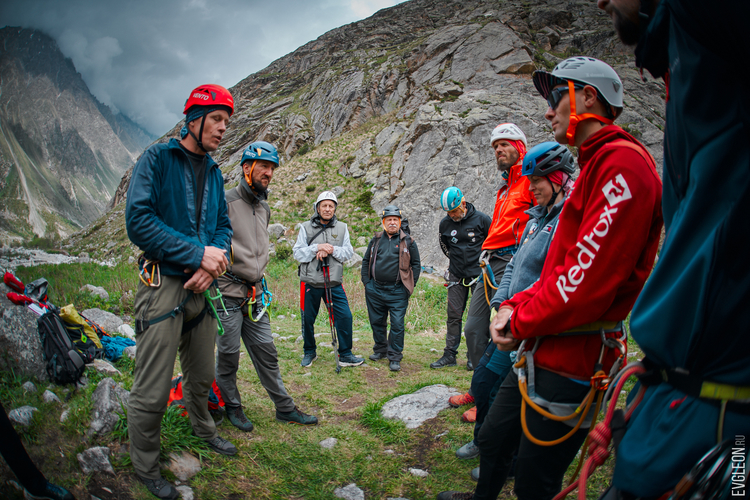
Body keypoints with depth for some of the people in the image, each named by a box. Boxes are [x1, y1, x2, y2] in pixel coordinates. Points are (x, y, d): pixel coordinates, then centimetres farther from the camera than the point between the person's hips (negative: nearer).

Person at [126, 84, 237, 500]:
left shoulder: (214, 173, 13)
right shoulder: (156, 159, -5)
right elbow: (139, 222, -15)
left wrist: (212, 265, -7)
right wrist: (199, 253, -19)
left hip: (201, 286, 6)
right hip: (163, 285, -6)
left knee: (201, 377, 20)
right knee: (151, 392, -1)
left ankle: (204, 430, 45)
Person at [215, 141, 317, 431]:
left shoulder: (264, 208, 14)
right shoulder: (226, 202, -11)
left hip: (255, 295, 7)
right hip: (228, 294, -6)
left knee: (266, 352, 11)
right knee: (229, 355, 6)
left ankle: (285, 408, 19)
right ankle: (232, 406, 24)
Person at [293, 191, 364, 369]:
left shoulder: (342, 228, 7)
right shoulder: (306, 227, 2)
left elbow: (348, 253, 2)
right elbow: (298, 253, -5)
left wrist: (332, 250, -16)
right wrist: (317, 248, -18)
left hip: (334, 283, 1)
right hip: (310, 282, -1)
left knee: (345, 317, -5)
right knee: (308, 320, 9)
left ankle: (345, 355, 9)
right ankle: (309, 352, 30)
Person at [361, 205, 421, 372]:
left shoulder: (408, 241, 3)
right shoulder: (376, 240, 11)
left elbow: (416, 264, 5)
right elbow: (366, 261, 17)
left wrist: (410, 285, -2)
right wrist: (366, 281, 7)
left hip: (397, 292, -3)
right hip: (375, 290, 3)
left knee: (397, 325, -4)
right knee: (377, 322, 14)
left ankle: (395, 358, 6)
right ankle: (380, 350, 33)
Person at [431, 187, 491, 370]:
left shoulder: (481, 219, -9)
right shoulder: (445, 223, 2)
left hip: (479, 275, -3)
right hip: (456, 276, 3)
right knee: (454, 315, 4)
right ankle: (450, 354, 10)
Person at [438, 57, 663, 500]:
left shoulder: (623, 164, -17)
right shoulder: (595, 166, 17)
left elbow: (587, 281, -24)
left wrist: (521, 323, -10)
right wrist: (515, 307, 4)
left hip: (572, 362, -10)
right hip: (541, 354, 10)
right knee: (493, 441, 23)